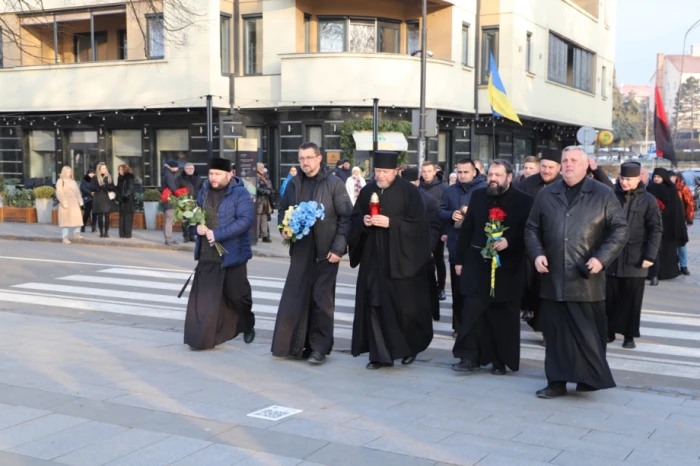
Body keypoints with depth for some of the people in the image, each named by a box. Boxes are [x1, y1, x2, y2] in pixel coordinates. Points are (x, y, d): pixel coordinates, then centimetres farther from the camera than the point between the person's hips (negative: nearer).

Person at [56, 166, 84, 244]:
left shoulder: (73, 181, 20)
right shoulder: (60, 181, 1)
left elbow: (77, 192, 17)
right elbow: (59, 193, -9)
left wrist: (80, 201, 6)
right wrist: (63, 202, -18)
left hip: (74, 202, 6)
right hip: (66, 203, -6)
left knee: (77, 217, 1)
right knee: (66, 219, -7)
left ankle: (76, 233, 18)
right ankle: (65, 237, -6)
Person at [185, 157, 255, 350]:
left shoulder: (240, 194, -9)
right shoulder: (203, 192, 10)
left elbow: (245, 220, -20)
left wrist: (218, 234, -25)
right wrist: (197, 227, -6)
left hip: (231, 255, -5)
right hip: (207, 256, 5)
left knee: (236, 295, 10)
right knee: (203, 297, 0)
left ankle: (248, 326, 35)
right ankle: (201, 337, 3)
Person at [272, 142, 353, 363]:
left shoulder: (334, 184, -5)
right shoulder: (294, 184, 8)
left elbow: (346, 218, -6)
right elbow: (283, 210, 20)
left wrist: (338, 247, -12)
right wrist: (284, 228, -1)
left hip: (325, 252, -4)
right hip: (300, 251, 4)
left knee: (321, 300, 1)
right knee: (294, 299, 3)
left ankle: (319, 347, 10)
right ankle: (296, 345, 14)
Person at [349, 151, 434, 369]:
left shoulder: (409, 191, -6)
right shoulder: (367, 191, 8)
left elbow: (418, 223, -11)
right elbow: (354, 218, 13)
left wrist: (391, 223, -20)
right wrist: (363, 221, -9)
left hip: (401, 259, -4)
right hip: (374, 258, 4)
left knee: (404, 305, 3)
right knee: (374, 304, 2)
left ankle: (411, 347, 26)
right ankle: (380, 354, 10)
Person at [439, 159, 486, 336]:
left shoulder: (484, 189, -1)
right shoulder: (450, 191, 13)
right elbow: (440, 212, 10)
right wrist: (451, 215, -10)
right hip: (456, 246, 4)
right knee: (457, 287, 8)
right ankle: (459, 325, 16)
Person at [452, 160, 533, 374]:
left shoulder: (523, 201, -3)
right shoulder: (478, 196, 8)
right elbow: (467, 230, 9)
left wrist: (508, 241, -24)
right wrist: (460, 259, 7)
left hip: (507, 268, -2)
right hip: (477, 264, 3)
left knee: (503, 316, 5)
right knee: (472, 312, -1)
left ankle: (501, 361, 15)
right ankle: (470, 357, 4)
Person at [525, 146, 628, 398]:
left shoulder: (603, 195, 2)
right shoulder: (546, 195, 11)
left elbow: (620, 229, 0)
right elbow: (532, 229, 14)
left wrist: (602, 258, -12)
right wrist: (537, 254, -3)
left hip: (586, 279, -3)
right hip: (553, 278, 3)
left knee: (589, 333, 3)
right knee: (556, 333, 7)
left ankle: (590, 378, 17)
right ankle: (557, 382, 16)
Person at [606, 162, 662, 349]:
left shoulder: (648, 200, -2)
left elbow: (656, 230, -3)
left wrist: (650, 256, -11)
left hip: (635, 259, -2)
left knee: (631, 299, 6)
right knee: (610, 297, 5)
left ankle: (629, 335, 15)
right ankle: (609, 331, 16)